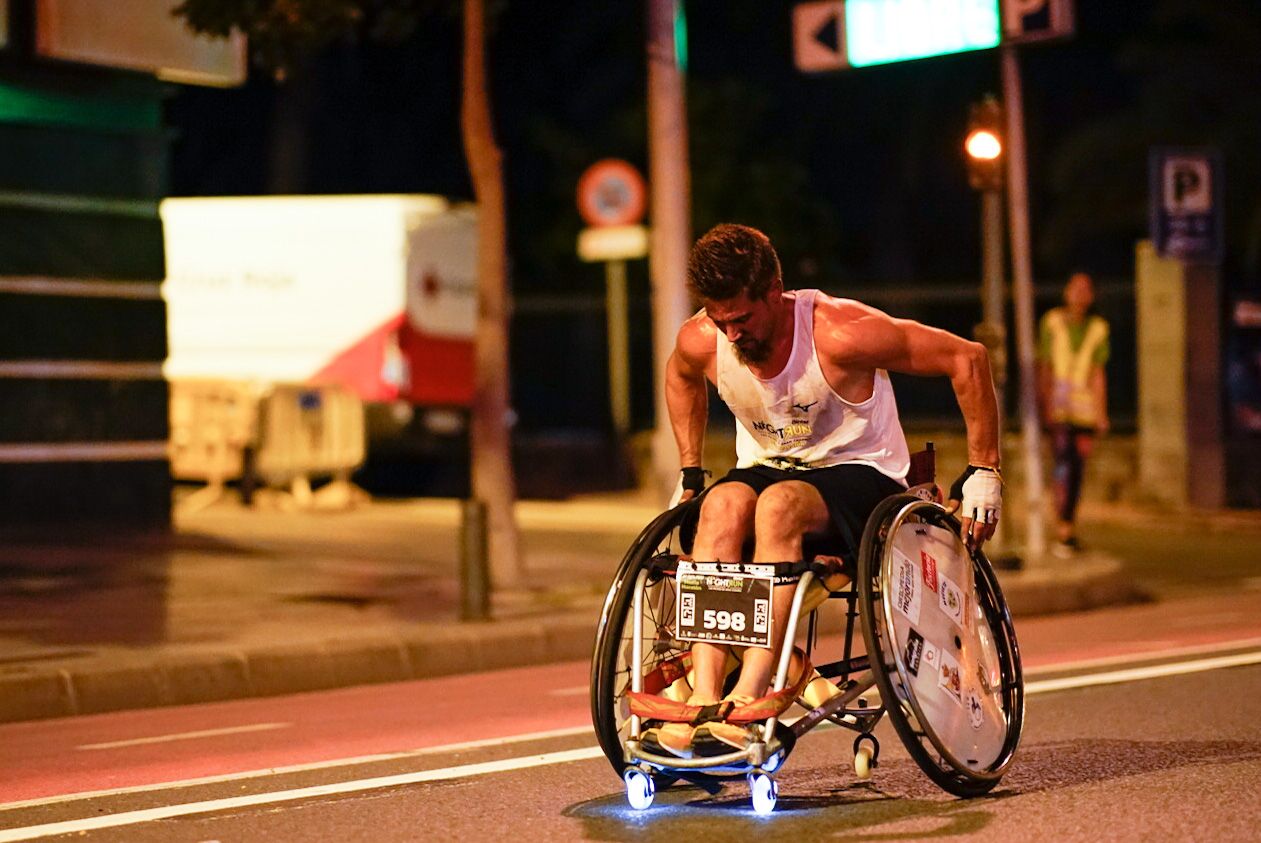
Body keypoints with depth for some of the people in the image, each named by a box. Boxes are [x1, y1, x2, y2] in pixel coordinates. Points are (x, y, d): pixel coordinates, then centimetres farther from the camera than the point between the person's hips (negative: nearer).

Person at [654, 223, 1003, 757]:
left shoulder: (840, 333, -23)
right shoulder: (700, 342, -9)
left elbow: (966, 358, -15)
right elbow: (681, 377, 19)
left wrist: (984, 472, -13)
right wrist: (690, 472, 14)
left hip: (860, 475, -4)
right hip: (766, 470, 4)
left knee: (779, 504, -38)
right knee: (722, 506, -33)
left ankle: (751, 691, -45)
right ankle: (703, 695, -42)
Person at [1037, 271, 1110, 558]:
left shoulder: (1098, 328, 5)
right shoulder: (1052, 322, -1)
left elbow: (1098, 374, 5)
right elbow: (1044, 368, 0)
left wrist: (1101, 413, 2)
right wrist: (1043, 405, -5)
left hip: (1085, 407, 3)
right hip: (1058, 404, -3)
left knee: (1078, 469, 7)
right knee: (1063, 465, -14)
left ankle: (1070, 529, 19)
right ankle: (1063, 534, -17)